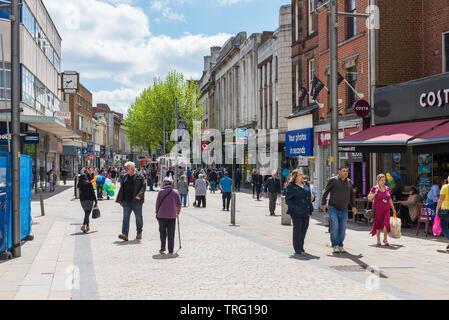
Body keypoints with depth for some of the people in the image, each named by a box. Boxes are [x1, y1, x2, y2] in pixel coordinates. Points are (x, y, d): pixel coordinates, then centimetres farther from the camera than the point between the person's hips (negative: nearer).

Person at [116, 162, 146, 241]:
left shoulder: (140, 176, -3)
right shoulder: (125, 177, 13)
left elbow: (143, 186, -11)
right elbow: (122, 189, 17)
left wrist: (139, 195, -26)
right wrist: (120, 200, 14)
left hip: (136, 201, -4)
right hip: (126, 201, 4)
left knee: (138, 217, 8)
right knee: (125, 217, -7)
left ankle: (139, 233, 26)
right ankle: (125, 234, -13)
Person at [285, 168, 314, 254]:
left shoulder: (306, 184, 13)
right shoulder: (291, 186, -7)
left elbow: (309, 195, 24)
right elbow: (288, 200, -9)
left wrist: (312, 198, 2)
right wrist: (294, 207, -19)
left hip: (306, 212, 6)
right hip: (296, 212, -6)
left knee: (304, 229, 12)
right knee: (297, 229, -3)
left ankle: (301, 246, 27)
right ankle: (297, 249, 4)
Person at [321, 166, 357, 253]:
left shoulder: (349, 182, 9)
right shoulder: (333, 180, -6)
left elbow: (351, 195, 19)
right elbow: (326, 192, -4)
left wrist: (353, 206, 11)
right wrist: (324, 203, -10)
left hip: (344, 209, 5)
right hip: (333, 208, -4)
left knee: (342, 228, 3)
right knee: (334, 226, -12)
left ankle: (340, 245, 12)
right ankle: (335, 245, -3)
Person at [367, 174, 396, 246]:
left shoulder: (387, 188, 11)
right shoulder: (374, 188, -2)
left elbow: (390, 199, 19)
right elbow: (369, 198, -2)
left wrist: (393, 208, 18)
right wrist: (375, 193, -17)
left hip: (386, 209, 3)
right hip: (378, 209, -3)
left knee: (386, 224, -10)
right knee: (378, 224, 3)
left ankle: (385, 239, 5)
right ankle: (378, 240, 16)